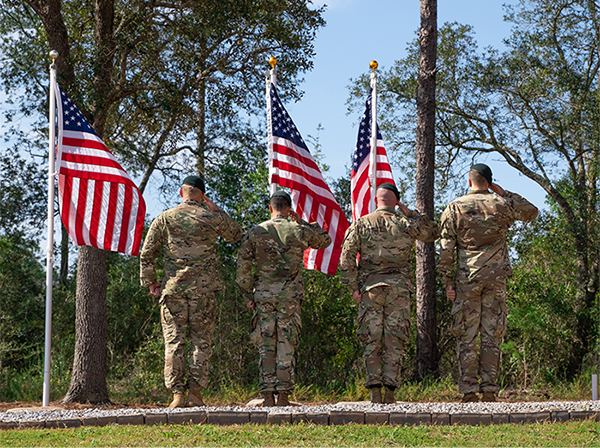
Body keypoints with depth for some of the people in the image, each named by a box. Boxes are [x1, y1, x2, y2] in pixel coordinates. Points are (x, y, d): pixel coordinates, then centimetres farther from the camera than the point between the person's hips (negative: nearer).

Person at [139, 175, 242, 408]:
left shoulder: (164, 218, 2)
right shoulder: (211, 218, 1)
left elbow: (147, 254, 3)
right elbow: (236, 234, 20)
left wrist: (150, 282, 12)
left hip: (173, 288, 0)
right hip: (203, 289, 0)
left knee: (174, 341, 3)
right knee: (201, 341, 4)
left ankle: (177, 394, -2)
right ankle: (195, 392, -1)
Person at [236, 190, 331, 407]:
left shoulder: (255, 233, 2)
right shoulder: (299, 231, 0)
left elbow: (243, 268, 1)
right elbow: (325, 241, 20)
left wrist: (248, 295, 10)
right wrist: (303, 222, 19)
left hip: (263, 296, 1)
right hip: (290, 296, -1)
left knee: (266, 347, 4)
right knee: (286, 346, 2)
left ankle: (268, 397, 1)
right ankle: (283, 395, -2)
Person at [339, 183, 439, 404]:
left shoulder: (360, 224, 4)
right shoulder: (405, 224, 4)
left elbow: (346, 257, -3)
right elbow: (433, 232, 22)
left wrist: (353, 287, 0)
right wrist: (411, 214, 18)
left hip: (370, 288, 0)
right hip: (398, 288, 0)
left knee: (372, 340, 3)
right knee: (394, 340, 1)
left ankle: (375, 392, -4)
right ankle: (390, 391, -4)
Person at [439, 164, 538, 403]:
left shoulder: (454, 208, 2)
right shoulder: (501, 205, 4)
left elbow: (447, 249, -1)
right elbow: (532, 212, 23)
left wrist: (447, 282, 3)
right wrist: (504, 193, 18)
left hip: (466, 279, -1)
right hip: (496, 279, 1)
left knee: (467, 336, 2)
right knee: (492, 335, 4)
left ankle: (469, 390, -2)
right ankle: (489, 389, 1)